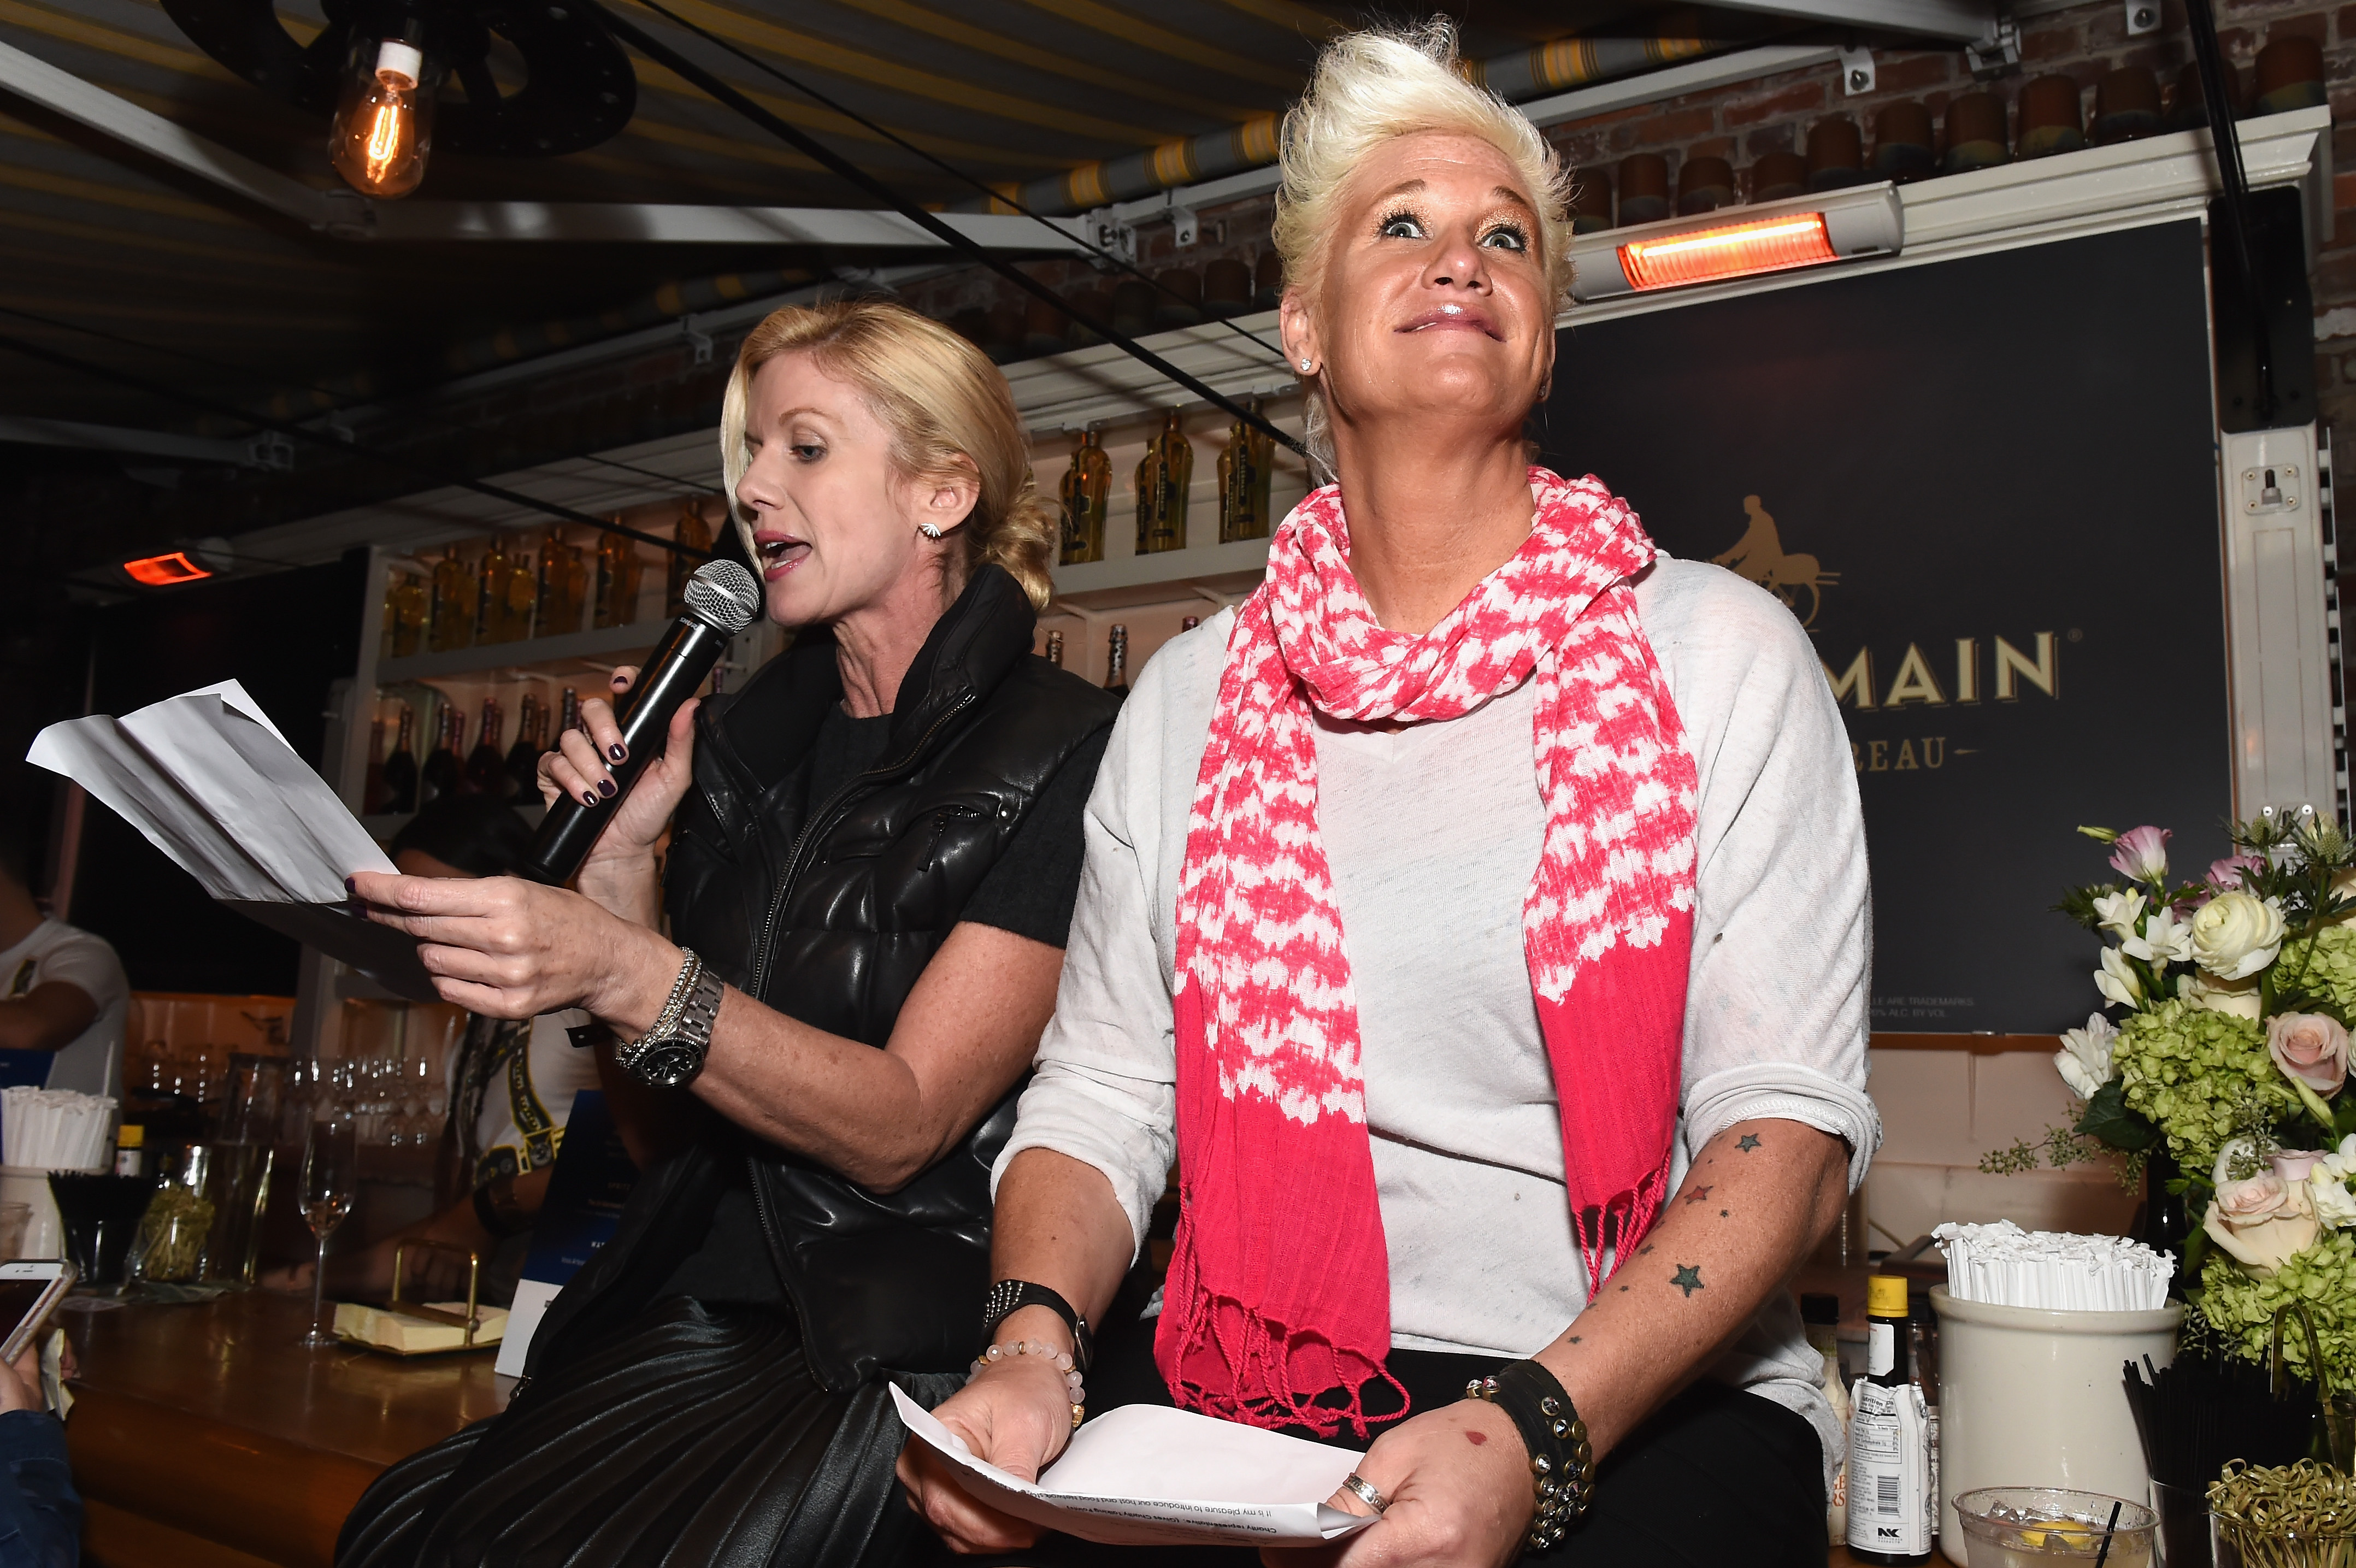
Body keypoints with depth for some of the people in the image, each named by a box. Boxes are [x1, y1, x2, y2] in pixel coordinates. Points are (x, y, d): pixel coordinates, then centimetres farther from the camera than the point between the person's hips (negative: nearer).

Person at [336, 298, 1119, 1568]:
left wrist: (630, 976, -25)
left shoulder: (1055, 752, -7)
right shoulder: (742, 739, 10)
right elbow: (656, 1132, 12)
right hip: (690, 1309, 5)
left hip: (900, 1350, -5)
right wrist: (618, 857, 0)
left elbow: (899, 1126, -14)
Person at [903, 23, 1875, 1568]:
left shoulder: (1719, 654, 0)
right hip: (1257, 1386, 2)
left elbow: (1790, 1119, -8)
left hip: (1643, 1404, -1)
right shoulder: (1191, 699, 8)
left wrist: (1535, 1432, -21)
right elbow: (1102, 1093, 6)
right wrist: (1033, 1343, -14)